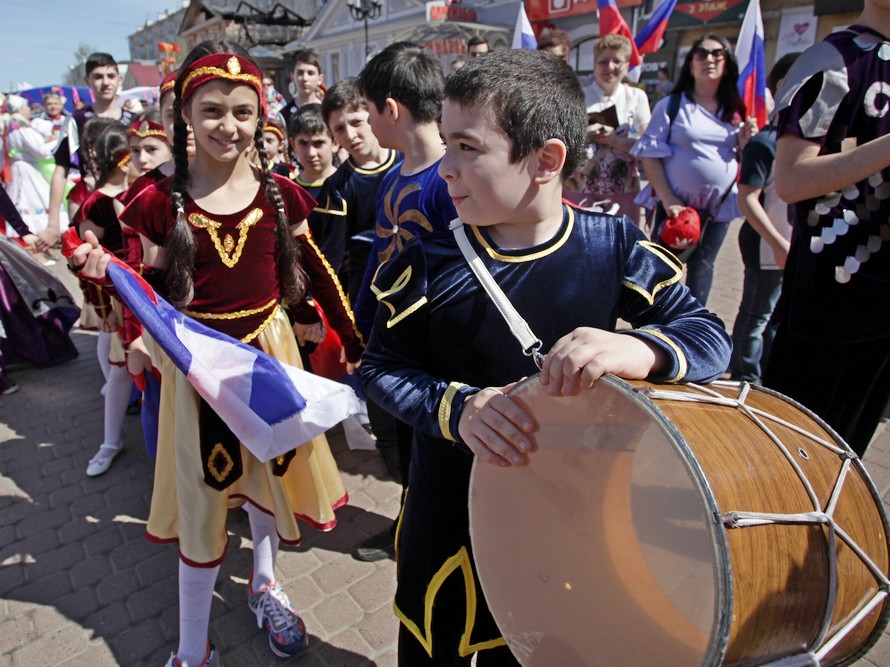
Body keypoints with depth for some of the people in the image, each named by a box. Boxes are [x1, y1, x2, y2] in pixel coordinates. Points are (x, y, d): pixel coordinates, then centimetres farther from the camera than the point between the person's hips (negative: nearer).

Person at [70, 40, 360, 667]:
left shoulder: (281, 195, -2)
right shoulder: (162, 202, -6)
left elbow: (308, 274, 6)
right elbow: (159, 298, 1)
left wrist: (350, 342, 6)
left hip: (270, 348, 2)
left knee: (270, 470, 17)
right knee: (202, 491, 7)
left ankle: (264, 581, 48)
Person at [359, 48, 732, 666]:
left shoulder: (615, 247, -14)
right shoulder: (427, 263, -15)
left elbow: (711, 335, -11)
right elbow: (381, 366, -9)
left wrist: (637, 348, -34)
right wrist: (457, 406, -29)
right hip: (450, 516, 0)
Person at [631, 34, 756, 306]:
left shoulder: (736, 111, 7)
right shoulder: (671, 105, -5)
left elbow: (742, 160, 12)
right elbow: (650, 153, -10)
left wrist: (746, 143, -11)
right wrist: (667, 198, -16)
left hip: (720, 206, 4)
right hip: (676, 204, -4)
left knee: (702, 268, 14)